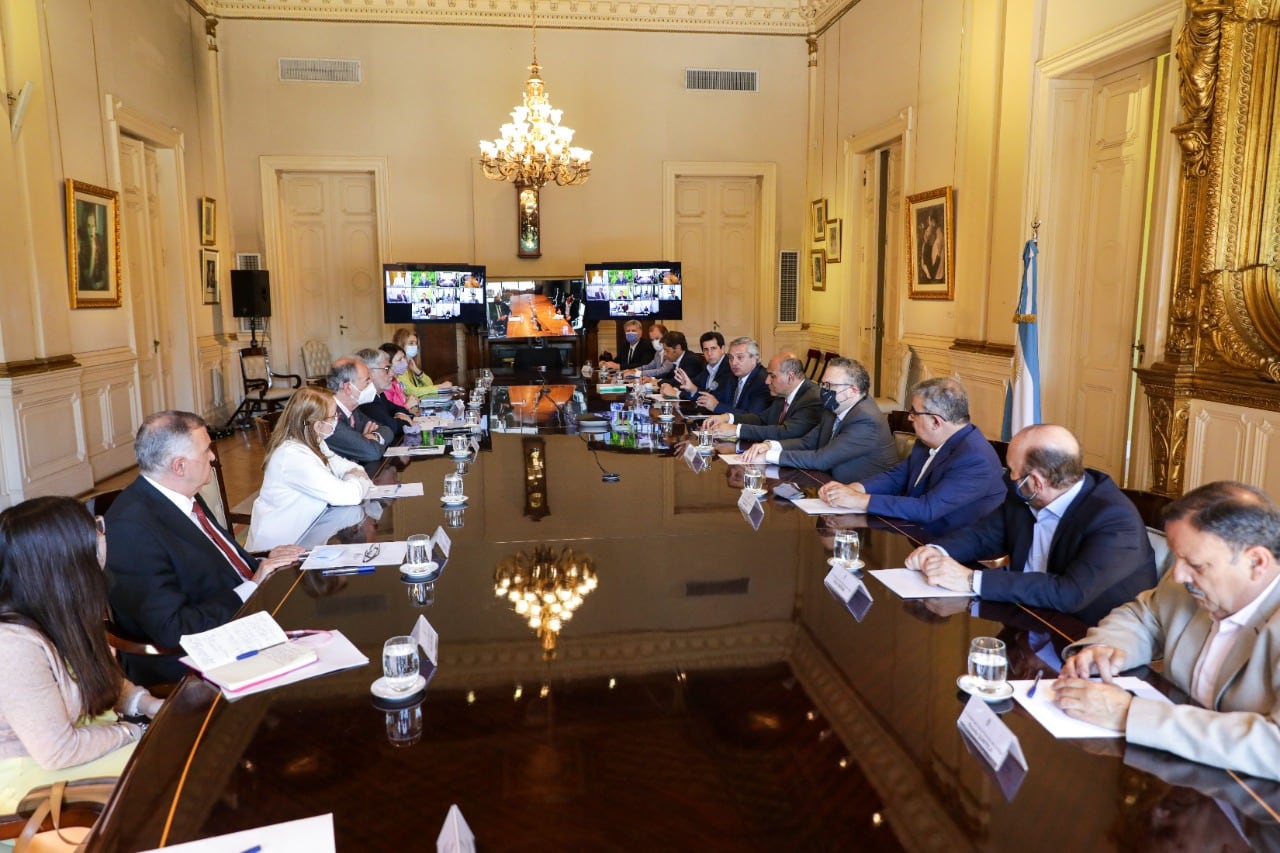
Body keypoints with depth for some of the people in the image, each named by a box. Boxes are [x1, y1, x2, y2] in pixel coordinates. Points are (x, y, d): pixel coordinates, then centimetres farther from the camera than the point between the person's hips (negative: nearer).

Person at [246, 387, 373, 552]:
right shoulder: (294, 456, -24)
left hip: (301, 524, 7)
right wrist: (361, 482, -8)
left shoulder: (312, 442, 0)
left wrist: (355, 473, -8)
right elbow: (347, 495, -28)